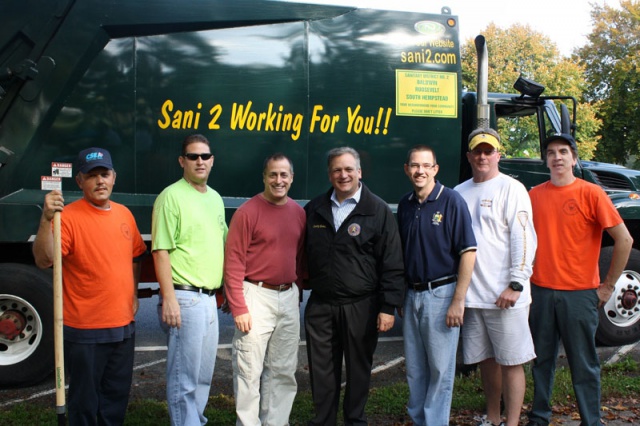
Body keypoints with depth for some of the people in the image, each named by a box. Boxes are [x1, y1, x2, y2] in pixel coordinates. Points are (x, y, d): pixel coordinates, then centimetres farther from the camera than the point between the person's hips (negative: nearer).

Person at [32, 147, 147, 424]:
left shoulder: (124, 214, 7)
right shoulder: (69, 216, -14)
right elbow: (43, 260, -25)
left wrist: (133, 295, 11)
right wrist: (47, 219, -37)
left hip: (124, 326, 6)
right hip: (85, 331, -6)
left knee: (117, 397, 18)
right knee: (85, 401, 7)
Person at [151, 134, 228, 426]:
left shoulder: (215, 199, 15)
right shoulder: (171, 196, -9)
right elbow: (161, 251, -14)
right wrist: (169, 299, -19)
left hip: (209, 299, 8)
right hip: (185, 298, -8)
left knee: (203, 376, 16)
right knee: (184, 379, -2)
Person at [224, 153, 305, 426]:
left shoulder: (299, 213, 8)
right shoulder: (248, 212, -9)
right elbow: (233, 262, -11)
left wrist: (298, 291, 10)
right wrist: (238, 307, -14)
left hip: (289, 298, 6)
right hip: (257, 297, -6)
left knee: (283, 371, 14)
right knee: (250, 371, -1)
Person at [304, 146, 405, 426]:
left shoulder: (378, 211, -3)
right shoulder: (314, 209, 9)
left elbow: (392, 265, -5)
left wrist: (389, 307, -9)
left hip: (361, 307, -3)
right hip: (320, 306, 3)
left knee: (358, 369, 10)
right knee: (322, 371, 9)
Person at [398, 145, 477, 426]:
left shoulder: (451, 201, -9)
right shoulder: (405, 205, 8)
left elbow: (468, 252, -12)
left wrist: (458, 300, -16)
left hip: (441, 294, -5)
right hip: (412, 295, 5)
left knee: (440, 368, 3)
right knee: (414, 368, 13)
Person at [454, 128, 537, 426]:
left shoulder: (511, 189, -3)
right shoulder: (459, 193, 13)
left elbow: (523, 238, -11)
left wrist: (516, 284, -17)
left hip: (505, 295, -5)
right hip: (471, 295, 6)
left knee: (510, 362, 1)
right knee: (486, 360, 15)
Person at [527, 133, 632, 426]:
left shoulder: (591, 193, -6)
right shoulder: (535, 195, 6)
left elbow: (624, 240, -7)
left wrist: (607, 285, -5)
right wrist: (526, 276, 8)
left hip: (579, 292, -3)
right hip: (540, 291, 4)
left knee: (584, 365, 4)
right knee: (542, 359, 13)